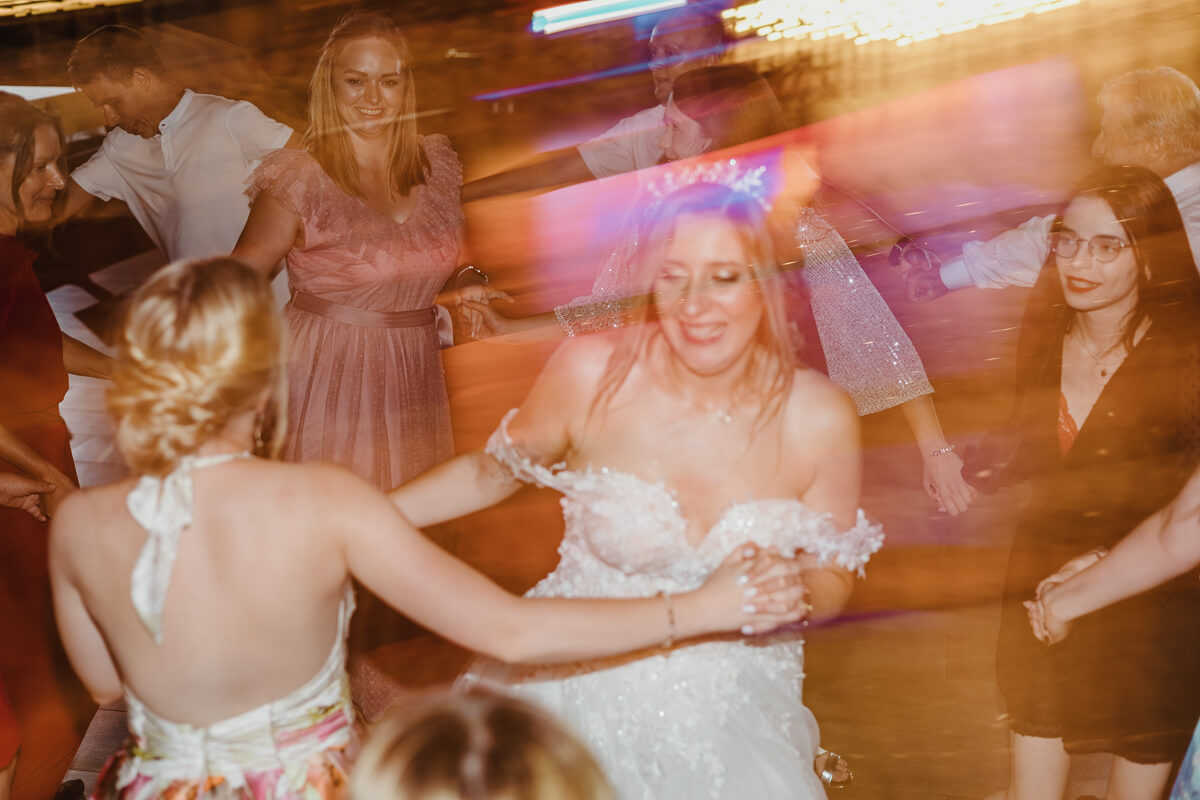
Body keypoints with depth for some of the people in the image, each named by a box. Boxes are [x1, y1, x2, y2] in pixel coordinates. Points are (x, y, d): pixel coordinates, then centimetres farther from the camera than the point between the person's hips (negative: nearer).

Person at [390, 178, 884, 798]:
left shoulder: (819, 419, -14)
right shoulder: (591, 372, -16)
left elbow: (830, 582, 3)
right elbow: (492, 473, 4)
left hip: (729, 702, 1)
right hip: (581, 684, -1)